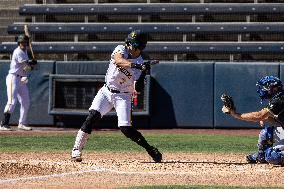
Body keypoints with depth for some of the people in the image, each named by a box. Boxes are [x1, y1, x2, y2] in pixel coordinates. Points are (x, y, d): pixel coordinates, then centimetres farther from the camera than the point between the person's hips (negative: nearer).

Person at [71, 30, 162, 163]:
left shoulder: (140, 63, -9)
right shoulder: (121, 49, -5)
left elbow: (137, 89, -17)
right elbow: (119, 60, -30)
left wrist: (143, 74, -32)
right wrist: (135, 66, -43)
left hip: (123, 96, -2)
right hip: (106, 92, 2)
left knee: (125, 128, -14)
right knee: (92, 116, -18)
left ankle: (151, 150, 3)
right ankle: (76, 150, -14)